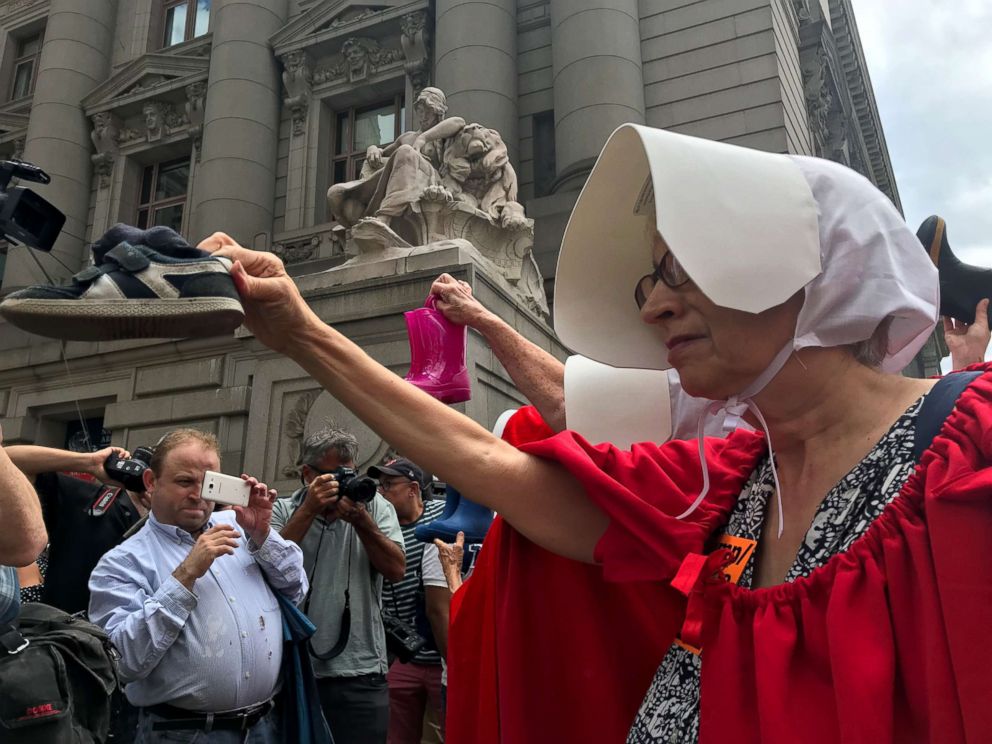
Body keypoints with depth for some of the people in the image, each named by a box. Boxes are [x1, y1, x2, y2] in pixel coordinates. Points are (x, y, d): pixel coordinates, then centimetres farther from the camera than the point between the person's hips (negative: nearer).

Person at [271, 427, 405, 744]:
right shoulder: (284, 511, 4)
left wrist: (361, 520, -15)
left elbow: (396, 570, -5)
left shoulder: (375, 506, 4)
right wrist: (308, 510, -17)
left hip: (360, 672, 0)